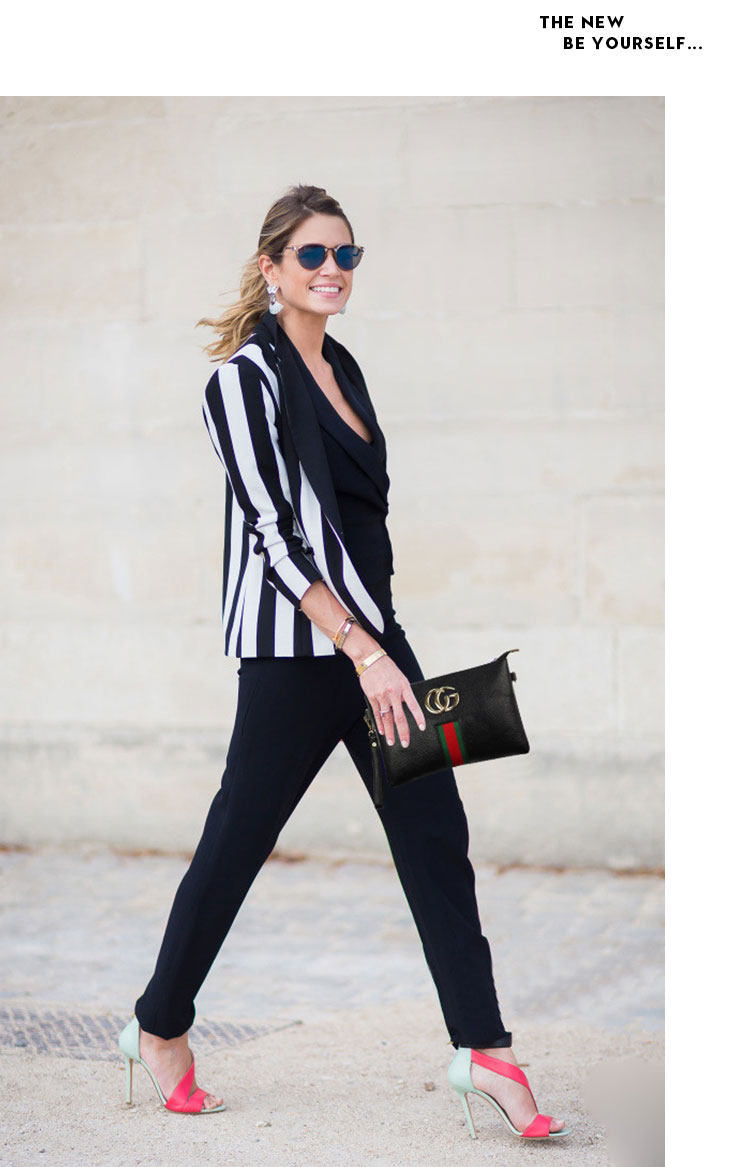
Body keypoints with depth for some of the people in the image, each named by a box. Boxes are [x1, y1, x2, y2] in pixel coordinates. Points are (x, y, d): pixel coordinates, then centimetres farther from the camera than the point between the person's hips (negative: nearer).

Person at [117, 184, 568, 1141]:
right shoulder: (246, 378, -11)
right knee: (239, 839, 4)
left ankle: (484, 1050, 3)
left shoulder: (341, 368, 13)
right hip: (295, 649, -8)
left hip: (370, 632, 8)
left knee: (435, 831, 1)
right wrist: (362, 651, -22)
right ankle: (160, 1028, 23)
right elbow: (274, 531, -17)